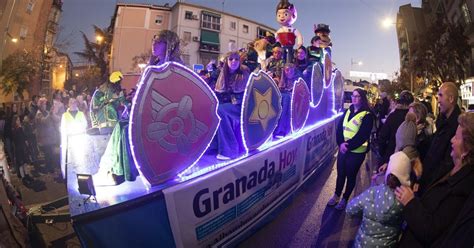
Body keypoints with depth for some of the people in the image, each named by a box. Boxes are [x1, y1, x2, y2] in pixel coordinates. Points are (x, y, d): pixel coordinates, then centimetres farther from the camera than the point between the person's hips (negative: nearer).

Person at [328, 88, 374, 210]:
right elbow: (339, 128, 3)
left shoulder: (367, 115, -10)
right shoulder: (348, 111, 8)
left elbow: (362, 135, -17)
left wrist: (348, 146, -18)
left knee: (351, 176, 10)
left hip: (356, 152, -5)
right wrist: (341, 143, -11)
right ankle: (336, 196, 32)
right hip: (343, 149, 5)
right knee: (340, 173, 14)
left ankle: (344, 199, 27)